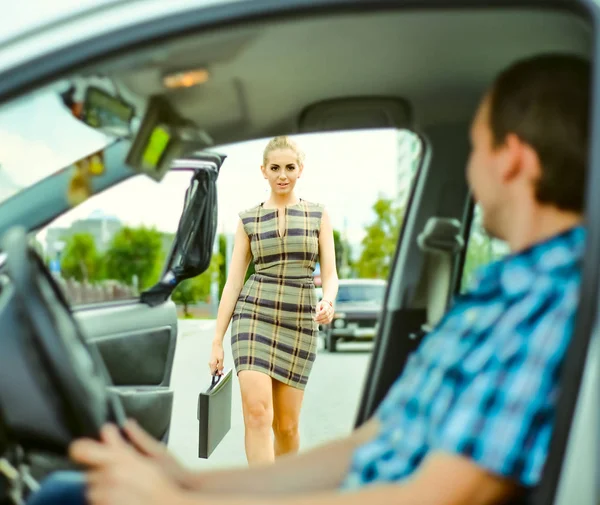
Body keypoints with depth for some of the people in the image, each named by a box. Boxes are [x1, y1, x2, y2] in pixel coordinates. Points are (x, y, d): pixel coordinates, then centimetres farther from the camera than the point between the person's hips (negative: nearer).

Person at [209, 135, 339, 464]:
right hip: (254, 316, -1)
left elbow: (330, 274, 3)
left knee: (286, 424, 5)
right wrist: (217, 342, 1)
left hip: (300, 323, 1)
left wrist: (327, 302, -21)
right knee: (257, 412, -17)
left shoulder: (318, 215, 7)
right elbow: (233, 282, 5)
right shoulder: (248, 220, 7)